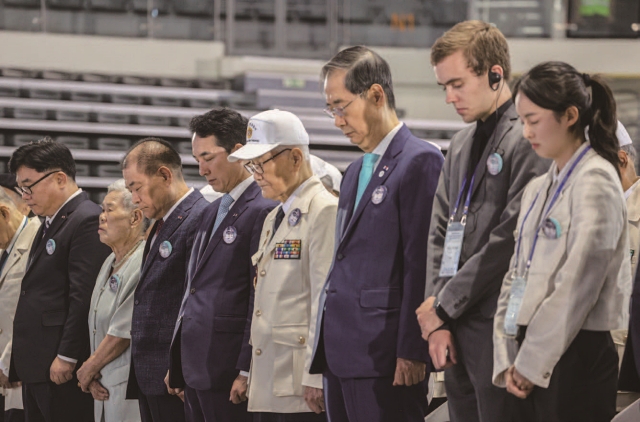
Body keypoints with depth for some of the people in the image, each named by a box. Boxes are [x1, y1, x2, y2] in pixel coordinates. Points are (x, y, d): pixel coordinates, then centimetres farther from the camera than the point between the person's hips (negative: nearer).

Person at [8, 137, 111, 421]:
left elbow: (83, 297, -18)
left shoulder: (88, 221, -12)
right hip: (36, 368, 10)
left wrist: (66, 358, -20)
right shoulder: (51, 223, 20)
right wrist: (17, 365, 16)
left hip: (62, 369, -10)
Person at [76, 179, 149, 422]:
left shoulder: (145, 263, -13)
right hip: (104, 387, 9)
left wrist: (88, 370, -5)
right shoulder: (111, 263, 17)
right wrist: (92, 375, 2)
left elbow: (124, 331, -16)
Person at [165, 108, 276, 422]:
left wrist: (246, 372, -17)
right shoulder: (211, 211, 18)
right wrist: (177, 365, 17)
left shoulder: (262, 212, -11)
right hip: (196, 367, 9)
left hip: (226, 369, -9)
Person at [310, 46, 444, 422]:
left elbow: (421, 264, -14)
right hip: (341, 355, 9)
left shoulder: (420, 161, -8)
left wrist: (411, 352, -18)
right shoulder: (356, 171, 21)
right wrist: (325, 355, 16)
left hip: (383, 360, -9)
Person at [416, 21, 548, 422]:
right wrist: (437, 322, 5)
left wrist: (443, 306, -9)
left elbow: (509, 240, -16)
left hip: (499, 329, -8)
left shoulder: (528, 142, -10)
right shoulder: (462, 145, 18)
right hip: (458, 333, 8)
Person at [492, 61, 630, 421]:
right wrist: (509, 361, 5)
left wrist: (530, 363, -11)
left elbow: (577, 286, -14)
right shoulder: (538, 189, 17)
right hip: (533, 366, 7)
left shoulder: (596, 181, -8)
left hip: (576, 357, -7)